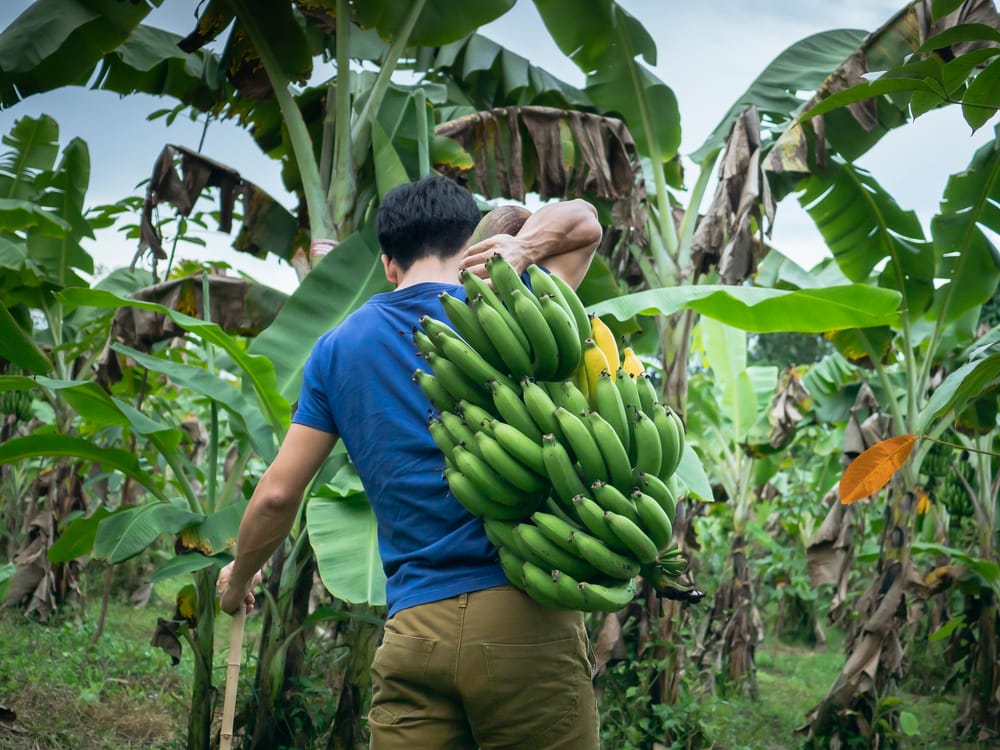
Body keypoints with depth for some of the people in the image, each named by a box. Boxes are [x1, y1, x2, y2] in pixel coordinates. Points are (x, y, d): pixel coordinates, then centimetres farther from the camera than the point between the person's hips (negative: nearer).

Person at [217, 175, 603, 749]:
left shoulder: (339, 347, 10)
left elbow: (278, 494, 11)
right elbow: (583, 221, 20)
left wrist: (239, 577, 28)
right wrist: (520, 249, 3)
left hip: (413, 631, 2)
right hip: (524, 616, -2)